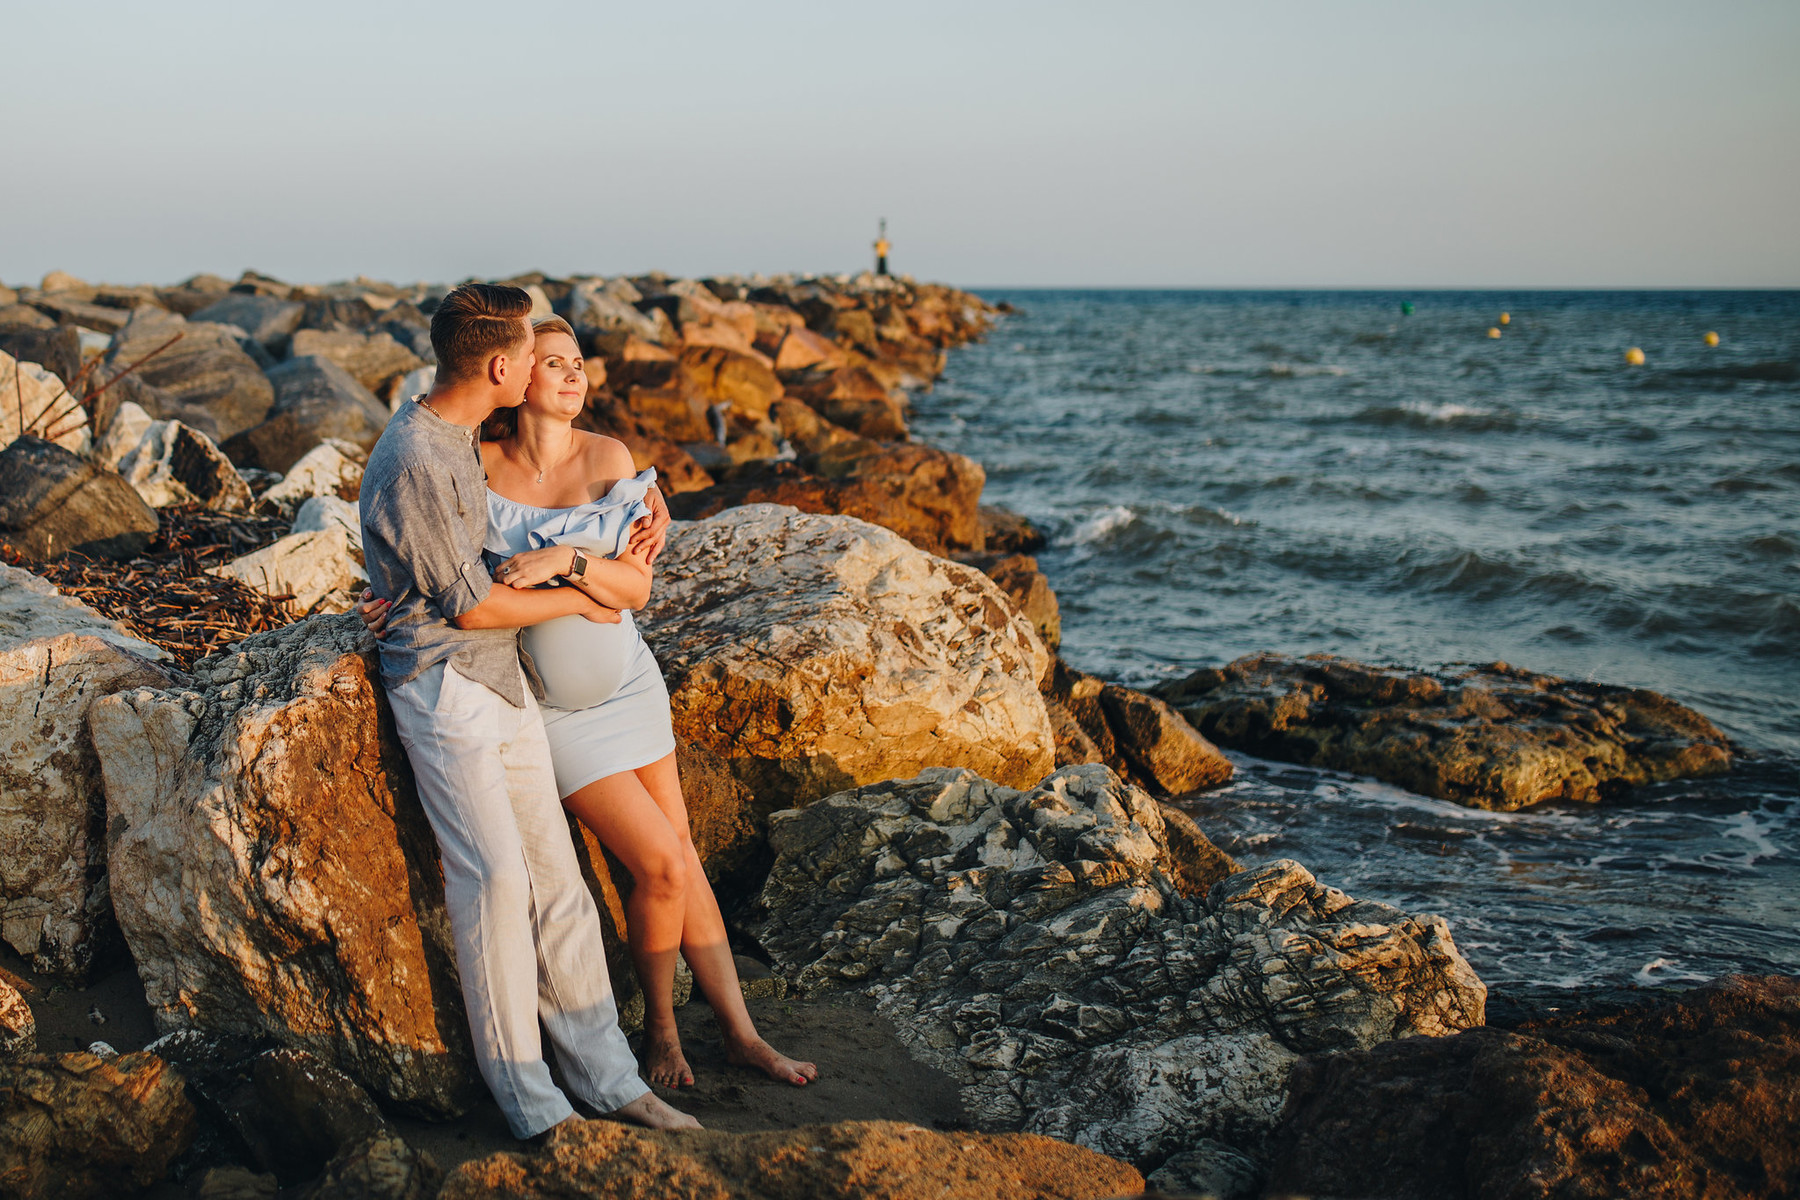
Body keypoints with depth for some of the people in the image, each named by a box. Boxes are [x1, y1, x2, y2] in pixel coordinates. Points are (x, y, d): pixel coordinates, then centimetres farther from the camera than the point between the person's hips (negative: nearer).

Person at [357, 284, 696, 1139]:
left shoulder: (458, 437, 12)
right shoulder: (414, 465, -19)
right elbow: (470, 605, -15)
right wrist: (574, 599, 0)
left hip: (502, 682, 9)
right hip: (444, 685, -9)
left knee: (555, 875, 5)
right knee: (496, 878, -13)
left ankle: (605, 1077, 8)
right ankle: (529, 1104, -6)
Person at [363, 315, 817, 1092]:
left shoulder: (608, 459, -6)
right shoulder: (476, 467, -11)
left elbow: (636, 588, -11)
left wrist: (565, 560, -27)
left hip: (626, 679, 4)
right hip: (551, 707, -3)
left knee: (683, 857, 7)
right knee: (660, 866, -9)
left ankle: (739, 1033, 18)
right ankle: (661, 1026, 15)